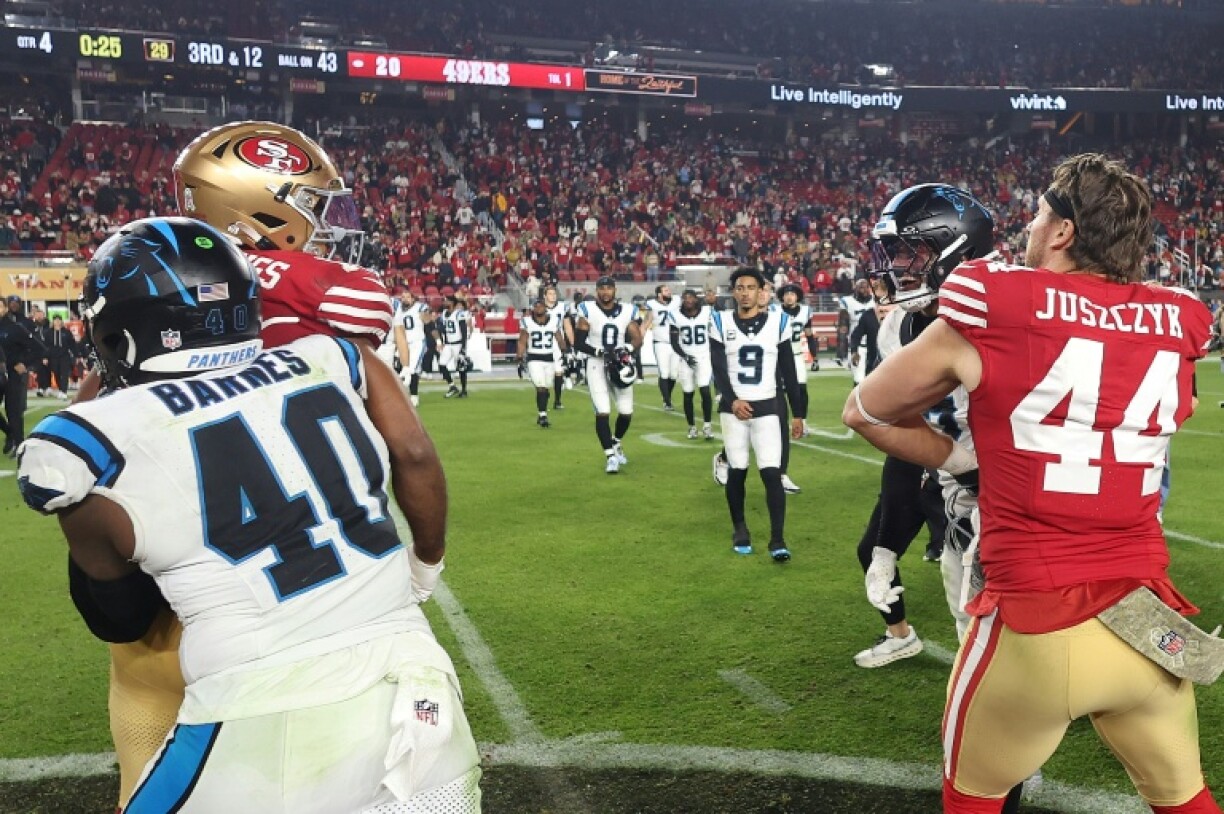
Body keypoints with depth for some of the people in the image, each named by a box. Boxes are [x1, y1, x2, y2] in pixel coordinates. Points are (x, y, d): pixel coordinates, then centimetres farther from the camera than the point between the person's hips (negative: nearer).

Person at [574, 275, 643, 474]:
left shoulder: (627, 310, 1)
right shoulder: (587, 310, -7)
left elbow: (637, 339, 2)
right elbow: (578, 342, -7)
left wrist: (627, 349, -19)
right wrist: (600, 352, -20)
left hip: (620, 365, 3)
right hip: (596, 365, -3)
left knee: (626, 412, 6)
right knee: (602, 412, -10)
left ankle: (616, 444, 35)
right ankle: (610, 455, 2)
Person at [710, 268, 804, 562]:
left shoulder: (778, 321, 3)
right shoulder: (721, 322, 2)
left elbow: (788, 371, 6)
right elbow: (718, 369, -3)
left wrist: (797, 413, 6)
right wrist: (732, 400, -19)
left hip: (767, 407, 0)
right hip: (733, 406, 0)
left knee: (772, 473, -9)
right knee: (736, 471, 5)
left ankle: (778, 539, -4)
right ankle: (740, 530, 24)